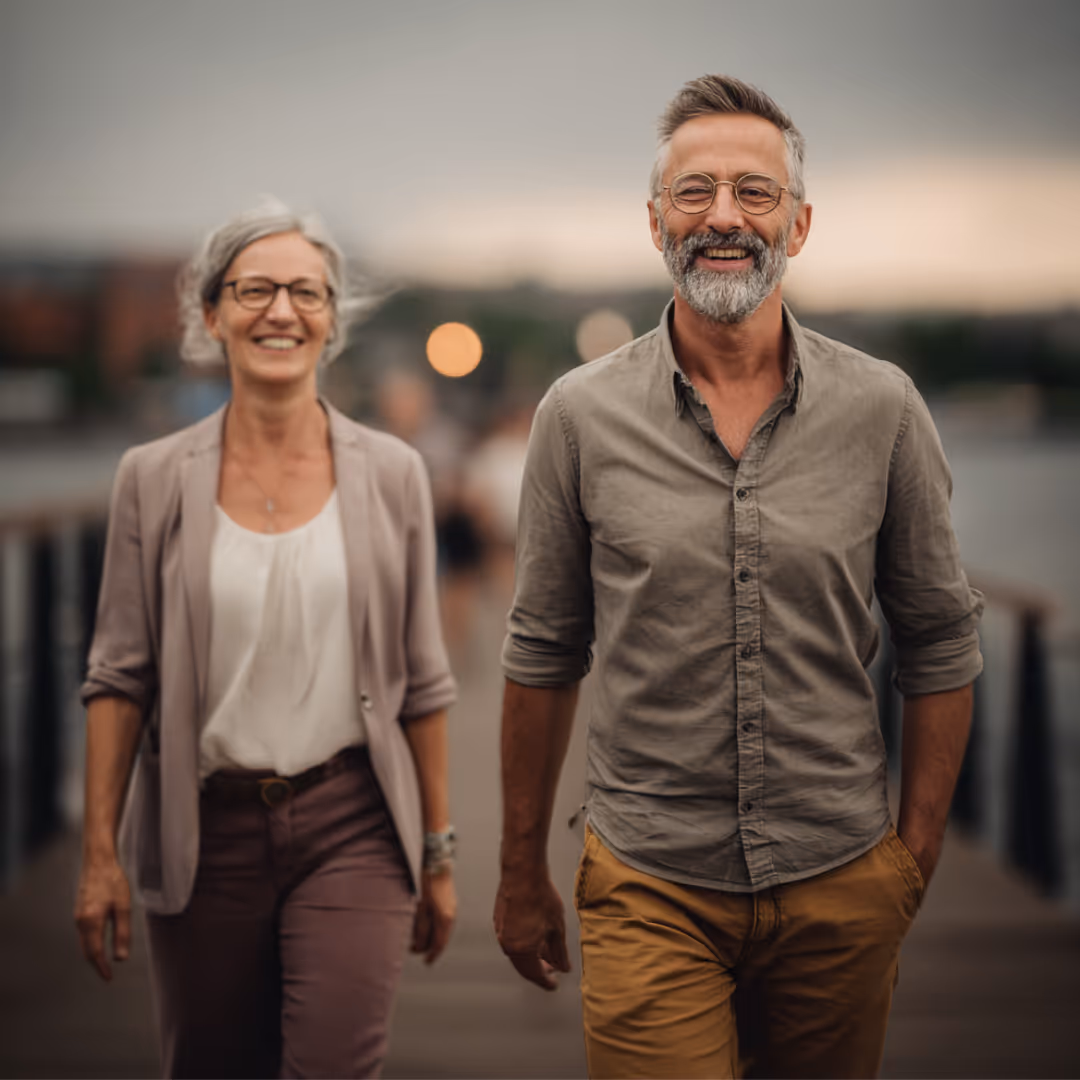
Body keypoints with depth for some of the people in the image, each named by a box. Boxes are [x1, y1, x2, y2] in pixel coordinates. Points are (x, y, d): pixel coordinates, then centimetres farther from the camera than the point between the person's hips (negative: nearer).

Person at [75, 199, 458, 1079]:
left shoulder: (391, 474, 2)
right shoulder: (156, 479, 1)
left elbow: (422, 682, 5)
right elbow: (120, 676, 2)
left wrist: (438, 852, 6)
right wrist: (100, 854, -2)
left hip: (351, 823, 0)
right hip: (205, 831, 1)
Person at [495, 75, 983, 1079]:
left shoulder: (883, 409, -1)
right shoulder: (582, 414, -2)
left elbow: (940, 644, 6)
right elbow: (543, 655, 5)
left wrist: (917, 850, 3)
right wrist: (521, 872, 8)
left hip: (841, 886, 1)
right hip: (650, 893, -1)